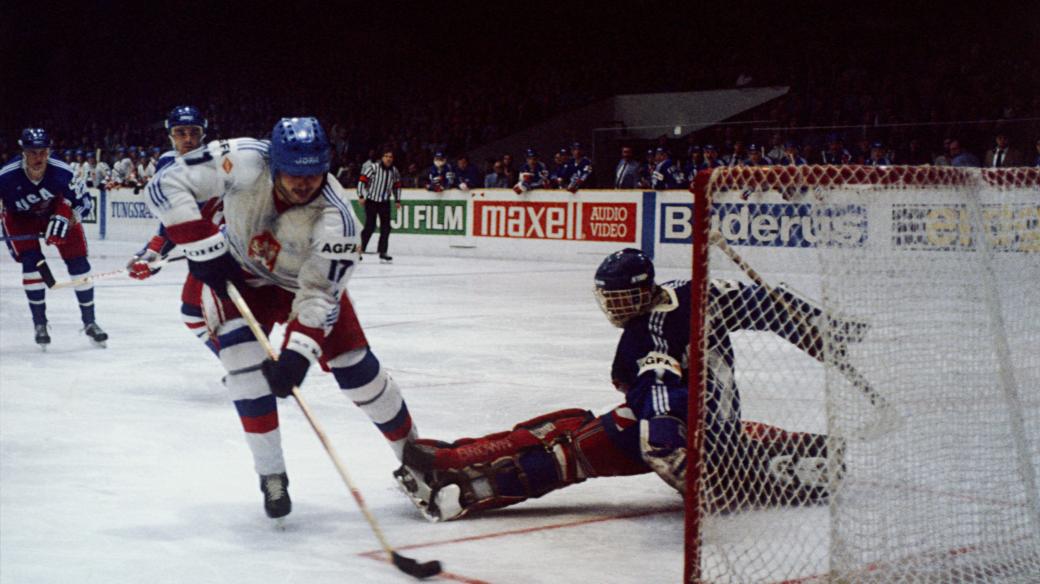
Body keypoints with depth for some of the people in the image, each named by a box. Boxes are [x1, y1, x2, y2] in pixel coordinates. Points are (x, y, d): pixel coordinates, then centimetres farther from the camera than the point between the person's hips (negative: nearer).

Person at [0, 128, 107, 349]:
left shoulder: (61, 172, -32)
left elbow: (84, 202, -18)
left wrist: (65, 219, -31)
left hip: (57, 210, 1)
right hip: (21, 217, -1)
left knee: (78, 262, -3)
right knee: (31, 262, -16)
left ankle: (89, 321, 11)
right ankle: (40, 323, 1)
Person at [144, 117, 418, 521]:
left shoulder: (336, 219, -34)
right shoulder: (243, 162, -34)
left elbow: (320, 295, -33)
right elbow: (166, 185, -28)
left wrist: (298, 353, -46)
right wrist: (204, 248, -31)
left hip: (306, 279, 0)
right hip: (237, 274, 0)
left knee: (354, 366, -6)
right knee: (242, 354, -22)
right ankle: (271, 474, -10)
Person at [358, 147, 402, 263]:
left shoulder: (394, 171, 5)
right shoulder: (374, 168, -12)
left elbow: (397, 186, 17)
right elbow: (362, 180, -12)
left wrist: (397, 200, 13)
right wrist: (361, 196, -16)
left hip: (385, 202, 5)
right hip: (371, 201, -5)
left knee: (386, 228, 2)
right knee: (370, 227, -8)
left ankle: (382, 252, 9)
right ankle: (359, 249, 4)